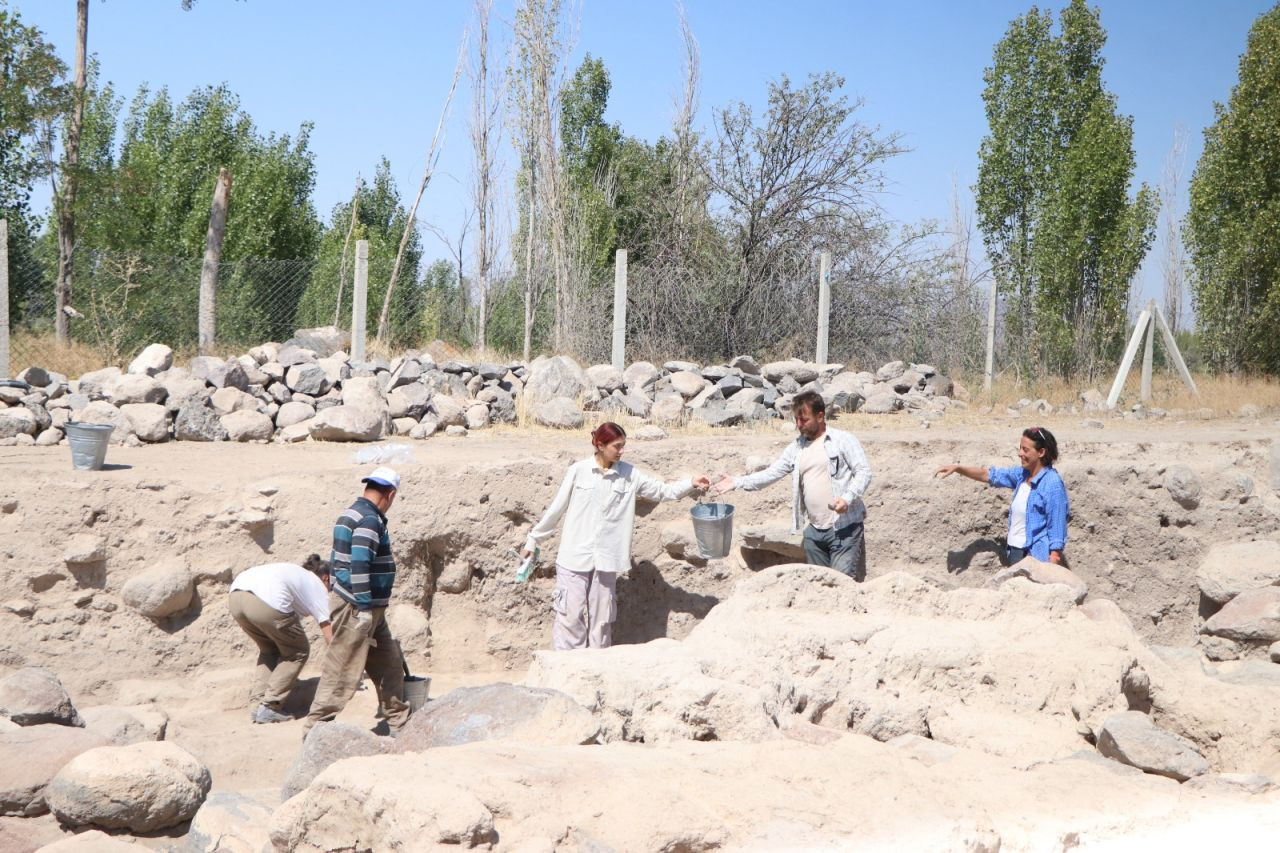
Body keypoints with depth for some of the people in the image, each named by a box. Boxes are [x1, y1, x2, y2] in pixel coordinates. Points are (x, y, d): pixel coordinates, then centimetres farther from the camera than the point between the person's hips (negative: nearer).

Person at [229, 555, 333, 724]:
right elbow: (330, 636, 12)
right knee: (298, 652, 15)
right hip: (266, 602, -7)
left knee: (269, 649, 29)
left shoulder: (296, 573, 37)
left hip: (235, 596, 7)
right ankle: (268, 707, 7)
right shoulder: (317, 586, 19)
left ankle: (256, 705, 18)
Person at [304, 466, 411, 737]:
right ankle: (316, 725, 2)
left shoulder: (350, 514, 15)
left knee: (389, 665, 15)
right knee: (342, 670, -4)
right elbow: (359, 564, -26)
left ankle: (398, 724, 22)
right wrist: (364, 608, -24)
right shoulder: (369, 519, -18)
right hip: (359, 608, -11)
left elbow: (342, 561, 20)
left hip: (371, 610, 11)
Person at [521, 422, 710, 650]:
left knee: (602, 618, 8)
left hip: (606, 561, 3)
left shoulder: (629, 475, 3)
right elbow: (556, 509, 3)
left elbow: (662, 491, 6)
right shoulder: (579, 471, -4)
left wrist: (691, 484, -10)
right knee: (571, 616, -4)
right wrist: (533, 540, 8)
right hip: (574, 557, -3)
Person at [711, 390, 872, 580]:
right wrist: (737, 482, -1)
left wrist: (847, 498, -24)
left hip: (844, 528, -6)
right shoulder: (796, 447, 12)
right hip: (815, 530, 6)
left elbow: (864, 471, -8)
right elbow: (771, 473, 11)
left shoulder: (843, 440, -4)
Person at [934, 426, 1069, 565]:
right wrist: (957, 468, 7)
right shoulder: (1022, 475, 6)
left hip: (1036, 557, -8)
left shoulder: (1053, 484, -16)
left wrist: (1053, 562, -19)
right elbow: (988, 475, 16)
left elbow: (1057, 527, -17)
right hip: (1014, 551, 8)